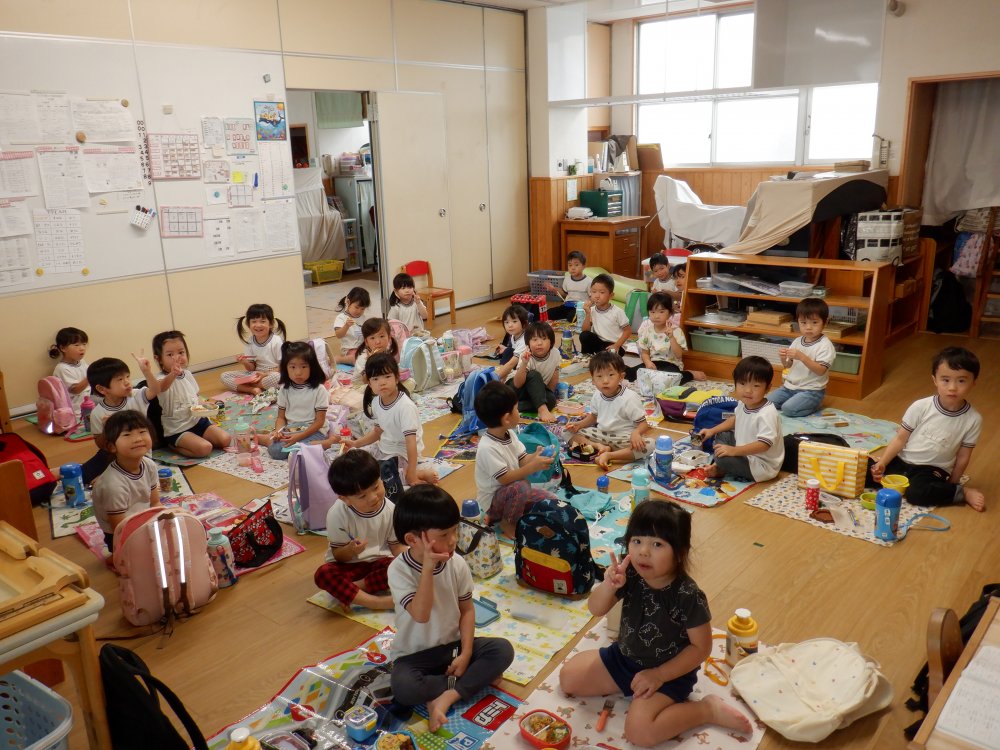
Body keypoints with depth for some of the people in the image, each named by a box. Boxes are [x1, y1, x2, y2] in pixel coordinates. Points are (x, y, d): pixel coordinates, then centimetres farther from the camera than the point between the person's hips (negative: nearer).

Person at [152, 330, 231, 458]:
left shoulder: (188, 374, 6)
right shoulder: (163, 379, -18)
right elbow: (161, 387, -45)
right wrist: (173, 374, -68)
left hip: (197, 420, 7)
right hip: (177, 430, -7)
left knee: (225, 440, -8)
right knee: (204, 448, -26)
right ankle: (174, 447, 0)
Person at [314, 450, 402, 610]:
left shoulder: (390, 510, -14)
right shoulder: (337, 515, -20)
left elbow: (396, 545, -3)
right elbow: (338, 555, -11)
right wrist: (350, 550, -35)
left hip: (379, 561, 1)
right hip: (348, 565, -1)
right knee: (323, 574, -33)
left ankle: (349, 588, -21)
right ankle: (380, 602, -36)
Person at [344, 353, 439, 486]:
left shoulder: (405, 406, -27)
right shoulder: (376, 402, -2)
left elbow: (411, 442, -29)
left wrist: (411, 474, -32)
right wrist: (355, 444, 3)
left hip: (402, 454, -9)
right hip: (383, 448, 9)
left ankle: (421, 474, -15)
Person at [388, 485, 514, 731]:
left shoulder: (457, 564, -10)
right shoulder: (399, 570, -21)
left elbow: (467, 609, 0)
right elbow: (421, 614, -31)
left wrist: (466, 653, -11)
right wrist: (428, 568, -37)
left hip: (452, 645, 4)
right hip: (415, 654, -4)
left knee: (503, 650, -18)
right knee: (403, 688, -35)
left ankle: (446, 697, -20)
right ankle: (467, 680, -12)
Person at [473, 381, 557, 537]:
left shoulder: (510, 434, -2)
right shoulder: (488, 448, -29)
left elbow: (522, 460, 0)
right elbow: (505, 478, -29)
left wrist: (536, 456, -20)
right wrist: (532, 467, -32)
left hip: (513, 492, 9)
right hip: (493, 499, -9)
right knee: (521, 486, -37)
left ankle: (499, 515, 7)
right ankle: (507, 522, -9)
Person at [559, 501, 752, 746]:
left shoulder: (688, 596, -28)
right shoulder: (630, 574, -16)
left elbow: (701, 647, -18)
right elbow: (596, 610, -12)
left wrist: (659, 675, -20)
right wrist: (609, 585, -35)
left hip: (668, 671, -6)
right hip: (624, 657, 6)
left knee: (639, 732, -22)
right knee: (569, 677, 5)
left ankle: (709, 709, -2)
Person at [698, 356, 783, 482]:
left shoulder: (767, 414, -31)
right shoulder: (744, 404, -3)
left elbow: (764, 444, -36)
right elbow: (736, 419, 19)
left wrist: (734, 451, -35)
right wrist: (713, 430, 12)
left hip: (762, 466, -10)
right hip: (746, 452, 10)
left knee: (723, 458, -27)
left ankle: (720, 470, 6)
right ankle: (720, 465, -2)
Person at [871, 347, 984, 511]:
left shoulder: (973, 420, -9)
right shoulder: (921, 407, -9)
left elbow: (962, 457, -1)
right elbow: (900, 438, -4)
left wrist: (951, 486, 2)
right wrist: (882, 463, -13)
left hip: (932, 470, -2)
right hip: (901, 460, 2)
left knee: (917, 493, -33)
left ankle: (963, 493, -7)